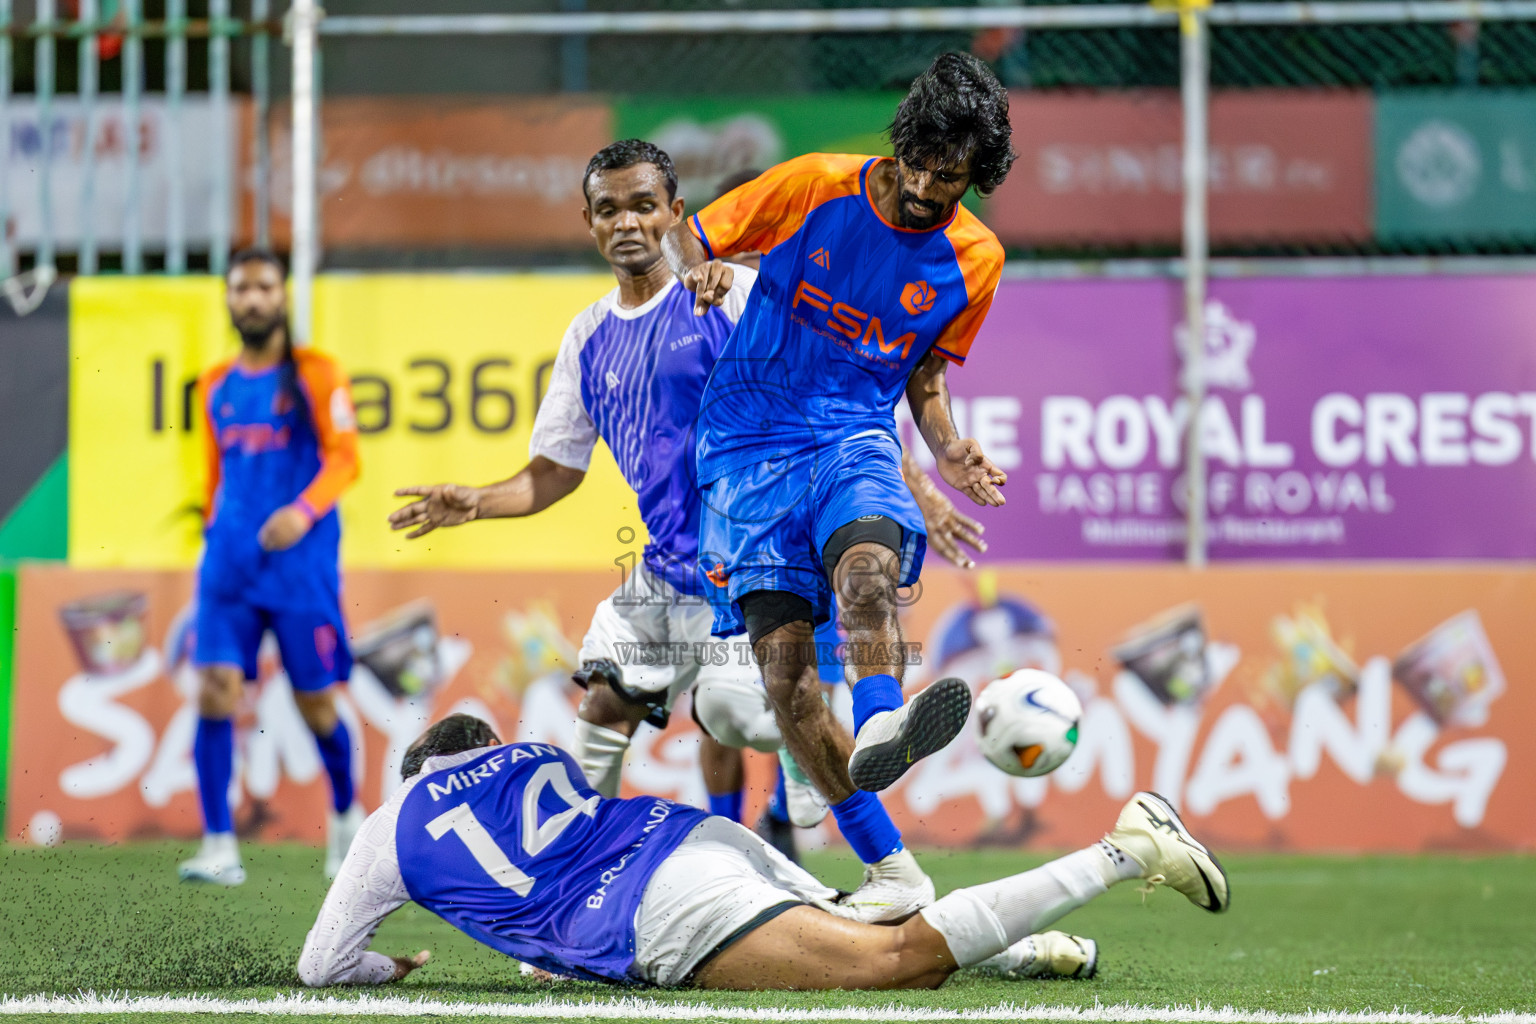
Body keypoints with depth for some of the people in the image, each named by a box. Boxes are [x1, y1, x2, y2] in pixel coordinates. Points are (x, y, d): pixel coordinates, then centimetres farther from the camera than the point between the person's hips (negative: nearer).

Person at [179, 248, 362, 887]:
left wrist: (303, 511, -27)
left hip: (301, 562, -3)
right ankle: (219, 849, -13)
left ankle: (346, 811, 31)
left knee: (316, 704, 3)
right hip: (230, 564, 3)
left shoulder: (316, 375, -1)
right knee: (215, 691, -12)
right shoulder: (216, 386, 13)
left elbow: (344, 458, -10)